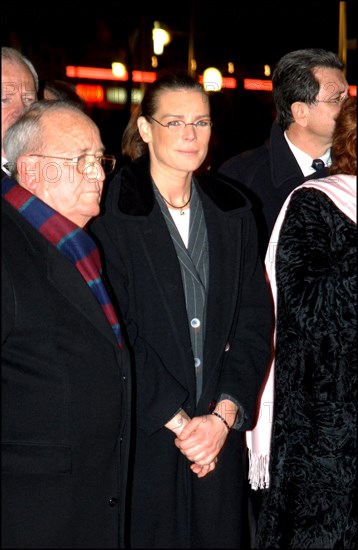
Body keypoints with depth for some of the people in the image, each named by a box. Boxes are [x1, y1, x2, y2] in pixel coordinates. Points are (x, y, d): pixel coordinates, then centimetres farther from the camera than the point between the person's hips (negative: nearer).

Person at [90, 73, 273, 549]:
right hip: (143, 434, -4)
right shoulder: (109, 211, -6)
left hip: (220, 435, 4)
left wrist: (224, 416, -7)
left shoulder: (233, 211, 9)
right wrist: (177, 421, -11)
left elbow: (255, 320, 5)